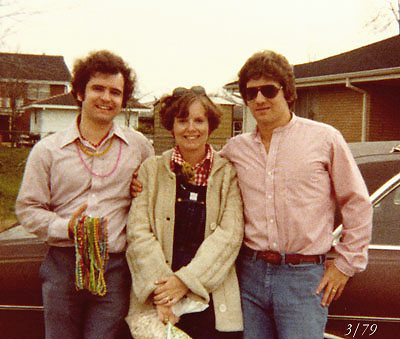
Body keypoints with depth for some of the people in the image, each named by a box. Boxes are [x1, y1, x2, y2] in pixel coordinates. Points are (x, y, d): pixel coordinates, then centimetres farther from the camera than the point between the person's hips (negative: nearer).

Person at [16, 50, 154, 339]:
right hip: (63, 267, 0)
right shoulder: (48, 150, 5)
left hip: (115, 270, 0)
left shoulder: (140, 147, 8)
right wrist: (66, 227, -11)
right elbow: (28, 209, 5)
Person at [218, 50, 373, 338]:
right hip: (251, 272, 4)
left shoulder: (324, 139, 0)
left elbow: (357, 204, 3)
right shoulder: (236, 148, 9)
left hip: (305, 277, -3)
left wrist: (346, 263, 1)